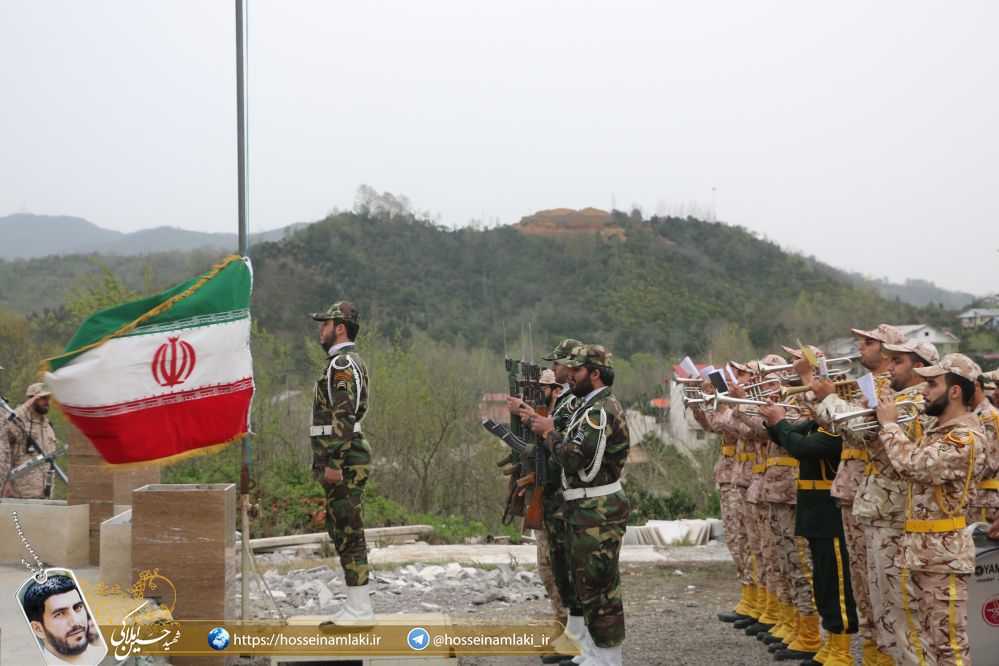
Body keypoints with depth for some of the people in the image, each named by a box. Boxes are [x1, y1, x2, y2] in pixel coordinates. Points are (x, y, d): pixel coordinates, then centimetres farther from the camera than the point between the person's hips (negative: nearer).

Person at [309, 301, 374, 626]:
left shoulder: (342, 364, -14)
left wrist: (333, 463, -24)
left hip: (343, 460, -11)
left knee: (347, 532, -8)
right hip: (346, 460, 11)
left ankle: (360, 611, -5)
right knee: (342, 529, 14)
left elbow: (343, 418, -22)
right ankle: (357, 602, 18)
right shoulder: (349, 362, 19)